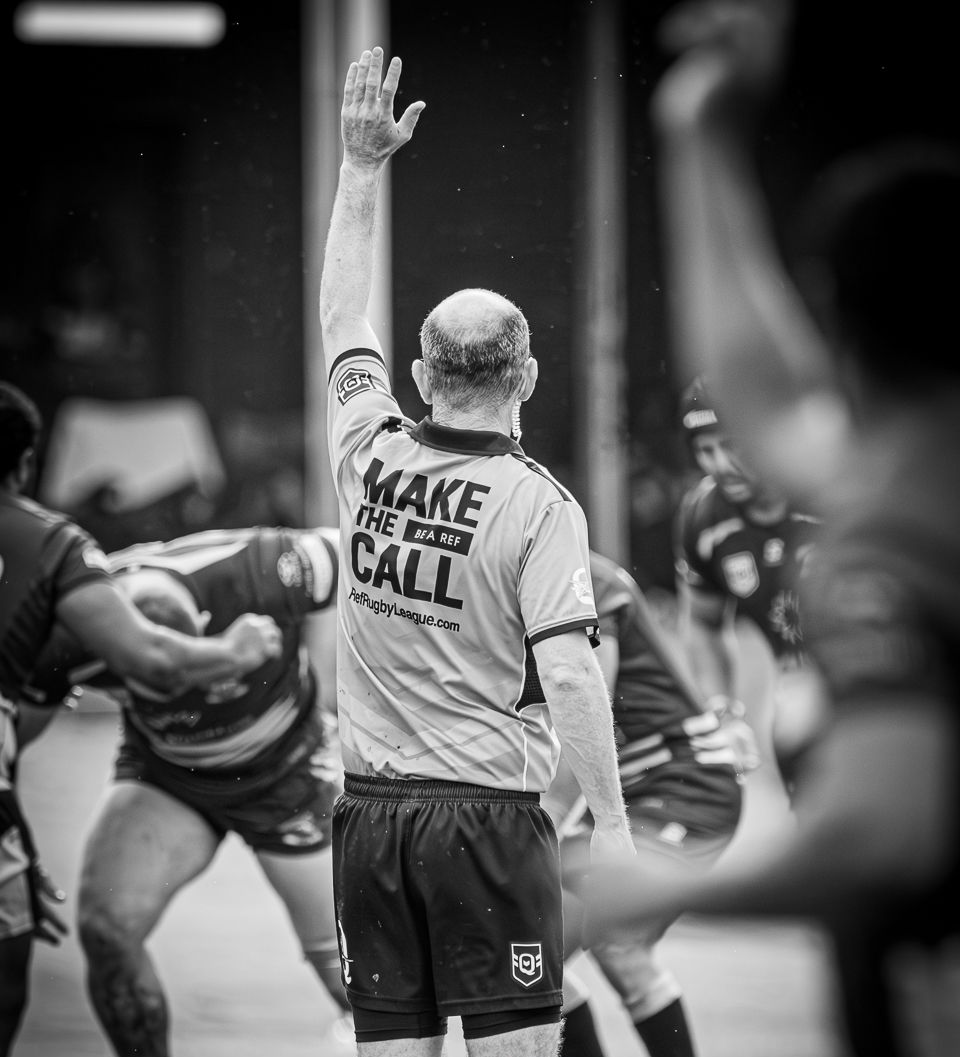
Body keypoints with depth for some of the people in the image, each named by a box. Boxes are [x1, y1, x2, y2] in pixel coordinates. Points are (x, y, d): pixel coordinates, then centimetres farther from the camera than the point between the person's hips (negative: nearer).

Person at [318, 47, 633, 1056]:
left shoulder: (369, 455, 3)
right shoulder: (538, 505, -10)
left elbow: (341, 316, 18)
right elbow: (568, 675, -16)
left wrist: (362, 165, 22)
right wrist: (611, 818, -10)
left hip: (369, 810, 5)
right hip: (487, 811, -4)